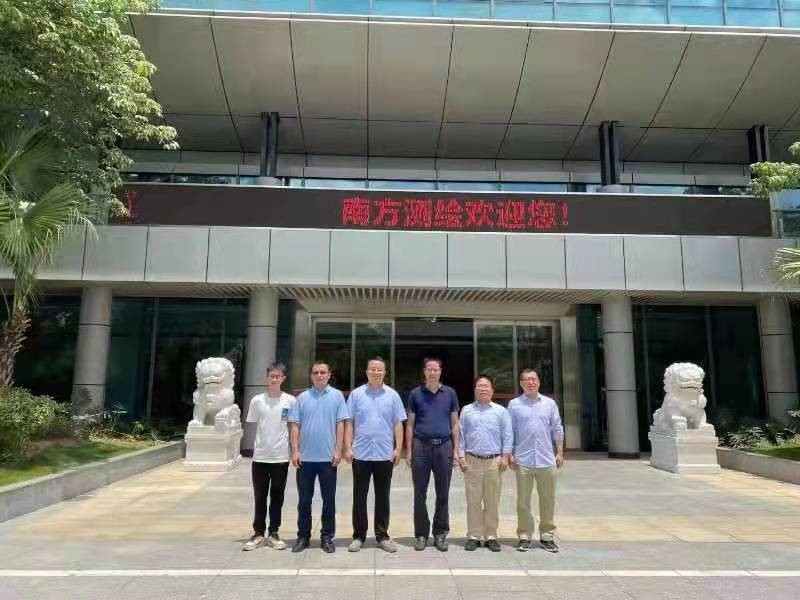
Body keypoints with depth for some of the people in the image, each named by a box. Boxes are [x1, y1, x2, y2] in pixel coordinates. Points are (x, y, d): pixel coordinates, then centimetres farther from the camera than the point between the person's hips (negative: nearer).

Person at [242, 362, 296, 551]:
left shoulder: (290, 401, -3)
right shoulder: (257, 400, -1)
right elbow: (252, 427, 6)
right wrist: (255, 446, 1)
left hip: (281, 457, -1)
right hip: (260, 456, 1)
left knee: (277, 497, 10)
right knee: (260, 497, 9)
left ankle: (273, 533, 21)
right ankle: (258, 533, 21)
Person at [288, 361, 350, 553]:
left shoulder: (337, 396, 1)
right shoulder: (302, 397, 5)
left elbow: (340, 425, -1)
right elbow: (295, 426, 4)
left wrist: (338, 451, -6)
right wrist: (295, 451, -4)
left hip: (328, 457, -1)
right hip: (305, 457, 1)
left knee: (329, 500, 7)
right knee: (304, 500, 9)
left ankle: (327, 537, 18)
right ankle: (303, 536, 21)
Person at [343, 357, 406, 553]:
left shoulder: (392, 395, 4)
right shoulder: (356, 394, 2)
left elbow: (398, 424, 4)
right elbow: (349, 423, 2)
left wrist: (398, 449, -2)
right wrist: (348, 447, -5)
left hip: (385, 454, 1)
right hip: (361, 454, 0)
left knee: (383, 497, 9)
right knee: (359, 496, 7)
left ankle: (382, 536, 19)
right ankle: (358, 536, 18)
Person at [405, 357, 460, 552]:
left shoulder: (450, 393, 7)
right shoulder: (415, 394, 5)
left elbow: (454, 423, 9)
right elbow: (410, 424, 6)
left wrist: (456, 449, 3)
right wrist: (408, 450, 0)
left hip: (444, 446, 1)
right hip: (421, 446, -1)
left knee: (443, 494, 6)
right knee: (420, 494, 4)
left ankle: (440, 534, 18)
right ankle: (421, 534, 15)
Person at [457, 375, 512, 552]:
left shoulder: (500, 411, 7)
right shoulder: (466, 410, 9)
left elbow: (508, 436, 5)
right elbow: (461, 435, 7)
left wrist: (505, 457, -3)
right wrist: (461, 457, 0)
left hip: (494, 461, 0)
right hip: (472, 461, 0)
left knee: (492, 502, 4)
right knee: (473, 501, 4)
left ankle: (491, 536, 13)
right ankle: (474, 536, 12)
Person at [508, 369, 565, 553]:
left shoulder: (549, 403, 7)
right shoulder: (514, 404, 2)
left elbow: (557, 429, 10)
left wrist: (560, 453, 6)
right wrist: (510, 454, -2)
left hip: (547, 460, 2)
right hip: (523, 460, -1)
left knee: (548, 500, 8)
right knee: (523, 501, 5)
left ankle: (547, 536, 20)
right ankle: (524, 536, 15)